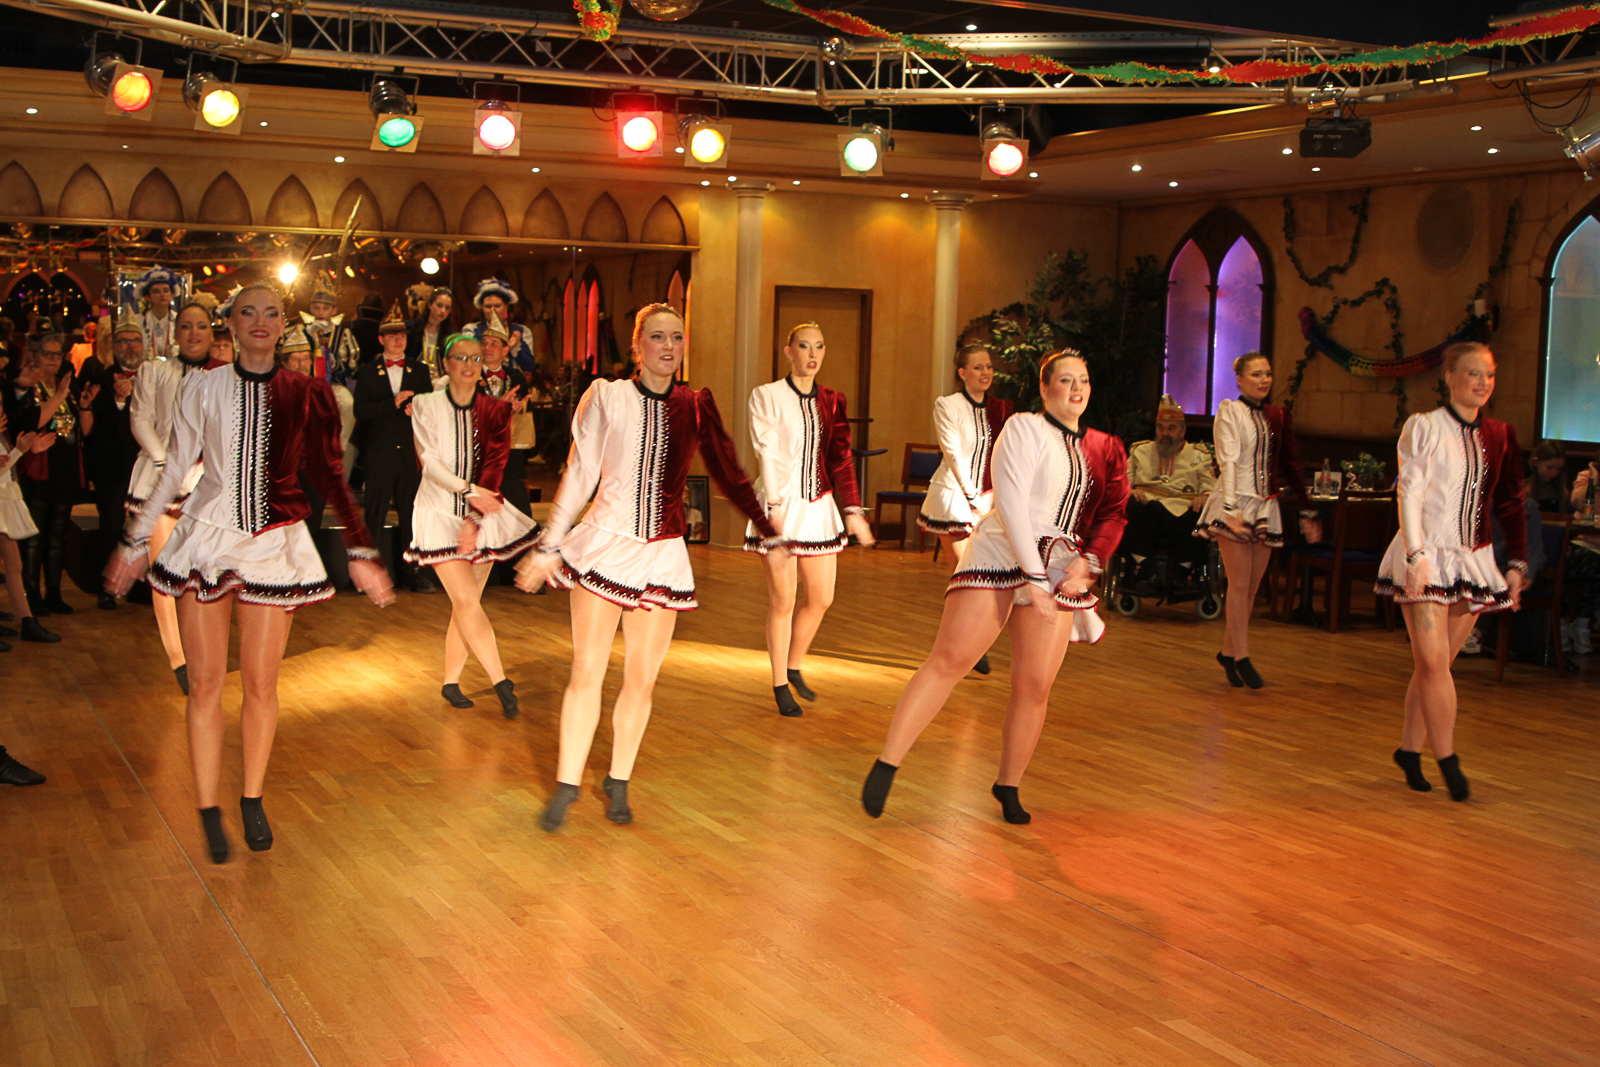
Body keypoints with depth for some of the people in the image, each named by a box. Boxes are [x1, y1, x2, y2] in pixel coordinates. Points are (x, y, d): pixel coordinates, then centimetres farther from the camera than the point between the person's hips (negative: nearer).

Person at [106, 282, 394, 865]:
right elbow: (174, 470, 8)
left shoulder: (307, 395, 2)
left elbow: (331, 477, 5)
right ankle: (209, 812, 10)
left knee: (261, 684, 4)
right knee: (205, 681, 0)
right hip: (207, 537, 0)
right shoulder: (202, 389, 3)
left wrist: (362, 551, 1)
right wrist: (134, 540, 10)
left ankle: (253, 800, 21)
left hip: (274, 545, 0)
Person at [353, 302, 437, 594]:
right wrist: (394, 403, -14)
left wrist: (416, 408, -13)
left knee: (412, 515, 3)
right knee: (375, 517, 0)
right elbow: (361, 411, -5)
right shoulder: (367, 372, 7)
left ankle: (415, 573, 8)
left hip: (411, 452, 2)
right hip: (379, 455, -1)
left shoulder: (419, 370, 14)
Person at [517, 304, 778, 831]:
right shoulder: (607, 397, -2)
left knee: (641, 679, 6)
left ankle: (619, 782, 23)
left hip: (663, 556, 2)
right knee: (587, 673, -1)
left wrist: (770, 532, 3)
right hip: (605, 545, -2)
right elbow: (578, 477, 1)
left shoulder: (697, 407, 3)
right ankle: (567, 784, 12)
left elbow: (730, 474, 8)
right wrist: (548, 547, 1)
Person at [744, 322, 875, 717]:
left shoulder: (831, 402, 10)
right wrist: (775, 510, -21)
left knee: (822, 597, 6)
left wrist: (852, 510, -1)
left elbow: (841, 458, 8)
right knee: (783, 599, 0)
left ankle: (794, 667, 29)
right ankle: (780, 685, 13)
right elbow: (769, 454, -12)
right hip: (780, 505, -5)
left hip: (818, 506, 5)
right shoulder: (766, 396, -4)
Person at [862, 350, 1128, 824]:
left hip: (1059, 569, 5)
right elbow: (1011, 506, -10)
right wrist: (1034, 579, -15)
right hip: (1000, 554, -5)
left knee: (1035, 685, 0)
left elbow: (1113, 513, 13)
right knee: (949, 659, -14)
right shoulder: (1024, 429, -2)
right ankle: (885, 767, -10)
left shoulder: (1103, 449, 17)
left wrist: (1087, 562, -6)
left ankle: (1008, 786, 17)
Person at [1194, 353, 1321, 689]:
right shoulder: (1229, 411, -2)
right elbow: (1228, 461, -12)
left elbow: (1291, 466, 15)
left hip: (1265, 507, 5)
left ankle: (1228, 650, 16)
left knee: (1252, 586, 5)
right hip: (1236, 504, -5)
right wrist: (1231, 509, -23)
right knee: (1240, 583, -8)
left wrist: (1307, 513, 12)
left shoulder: (1277, 416, 13)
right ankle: (1241, 657, -3)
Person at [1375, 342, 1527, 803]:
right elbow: (1409, 493, -8)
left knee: (1436, 663, 6)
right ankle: (1447, 760, -4)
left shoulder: (1499, 437, 10)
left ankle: (1410, 749, 17)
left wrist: (1517, 563, 10)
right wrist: (1416, 555, -16)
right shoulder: (1423, 427, -3)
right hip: (1428, 554, -4)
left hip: (1474, 559, 4)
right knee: (1432, 661, -11)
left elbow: (1510, 505, 15)